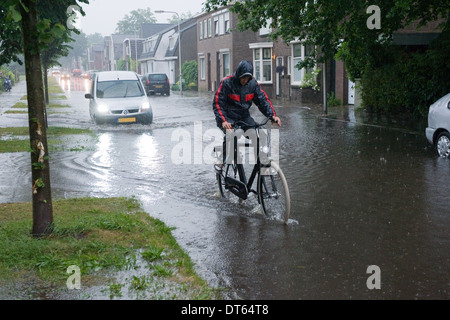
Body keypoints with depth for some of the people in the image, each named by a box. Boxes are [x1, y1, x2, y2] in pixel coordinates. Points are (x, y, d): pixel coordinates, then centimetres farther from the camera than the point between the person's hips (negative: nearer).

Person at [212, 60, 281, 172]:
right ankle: (222, 159, -11)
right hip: (227, 117, -4)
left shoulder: (253, 83, -3)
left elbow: (263, 100, -1)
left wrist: (273, 115, -16)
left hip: (244, 117, 4)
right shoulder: (227, 83, -15)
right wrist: (223, 121, -31)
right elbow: (217, 103, -16)